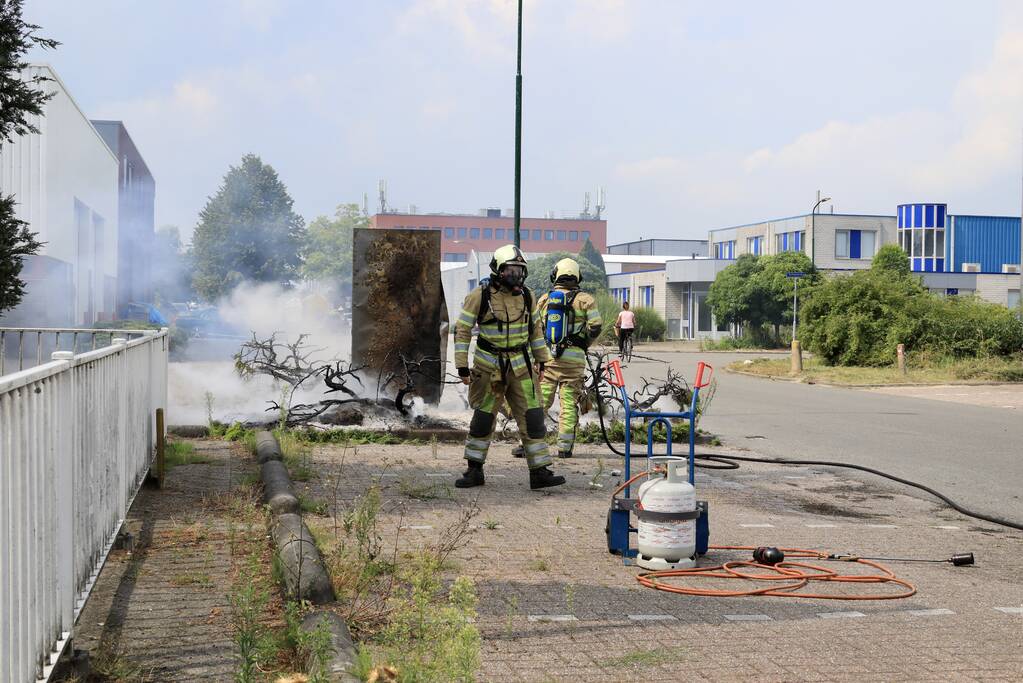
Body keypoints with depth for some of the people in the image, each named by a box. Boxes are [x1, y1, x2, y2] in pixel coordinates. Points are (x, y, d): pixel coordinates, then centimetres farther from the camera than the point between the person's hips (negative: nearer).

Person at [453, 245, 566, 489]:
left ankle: (540, 472, 2)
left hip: (521, 366, 3)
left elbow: (535, 329, 17)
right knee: (482, 419, 5)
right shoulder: (479, 296, -8)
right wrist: (462, 366, -9)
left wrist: (541, 360, 15)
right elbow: (462, 331, -5)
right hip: (489, 366, -3)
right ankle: (474, 470, 18)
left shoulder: (526, 296, 5)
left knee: (532, 418, -3)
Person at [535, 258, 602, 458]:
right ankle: (564, 447, 3)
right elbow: (596, 326, -6)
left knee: (540, 401, 4)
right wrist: (585, 343, 12)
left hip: (546, 355, 2)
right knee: (569, 403, 3)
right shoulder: (584, 299, 1)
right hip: (573, 357, -2)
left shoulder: (544, 299, 9)